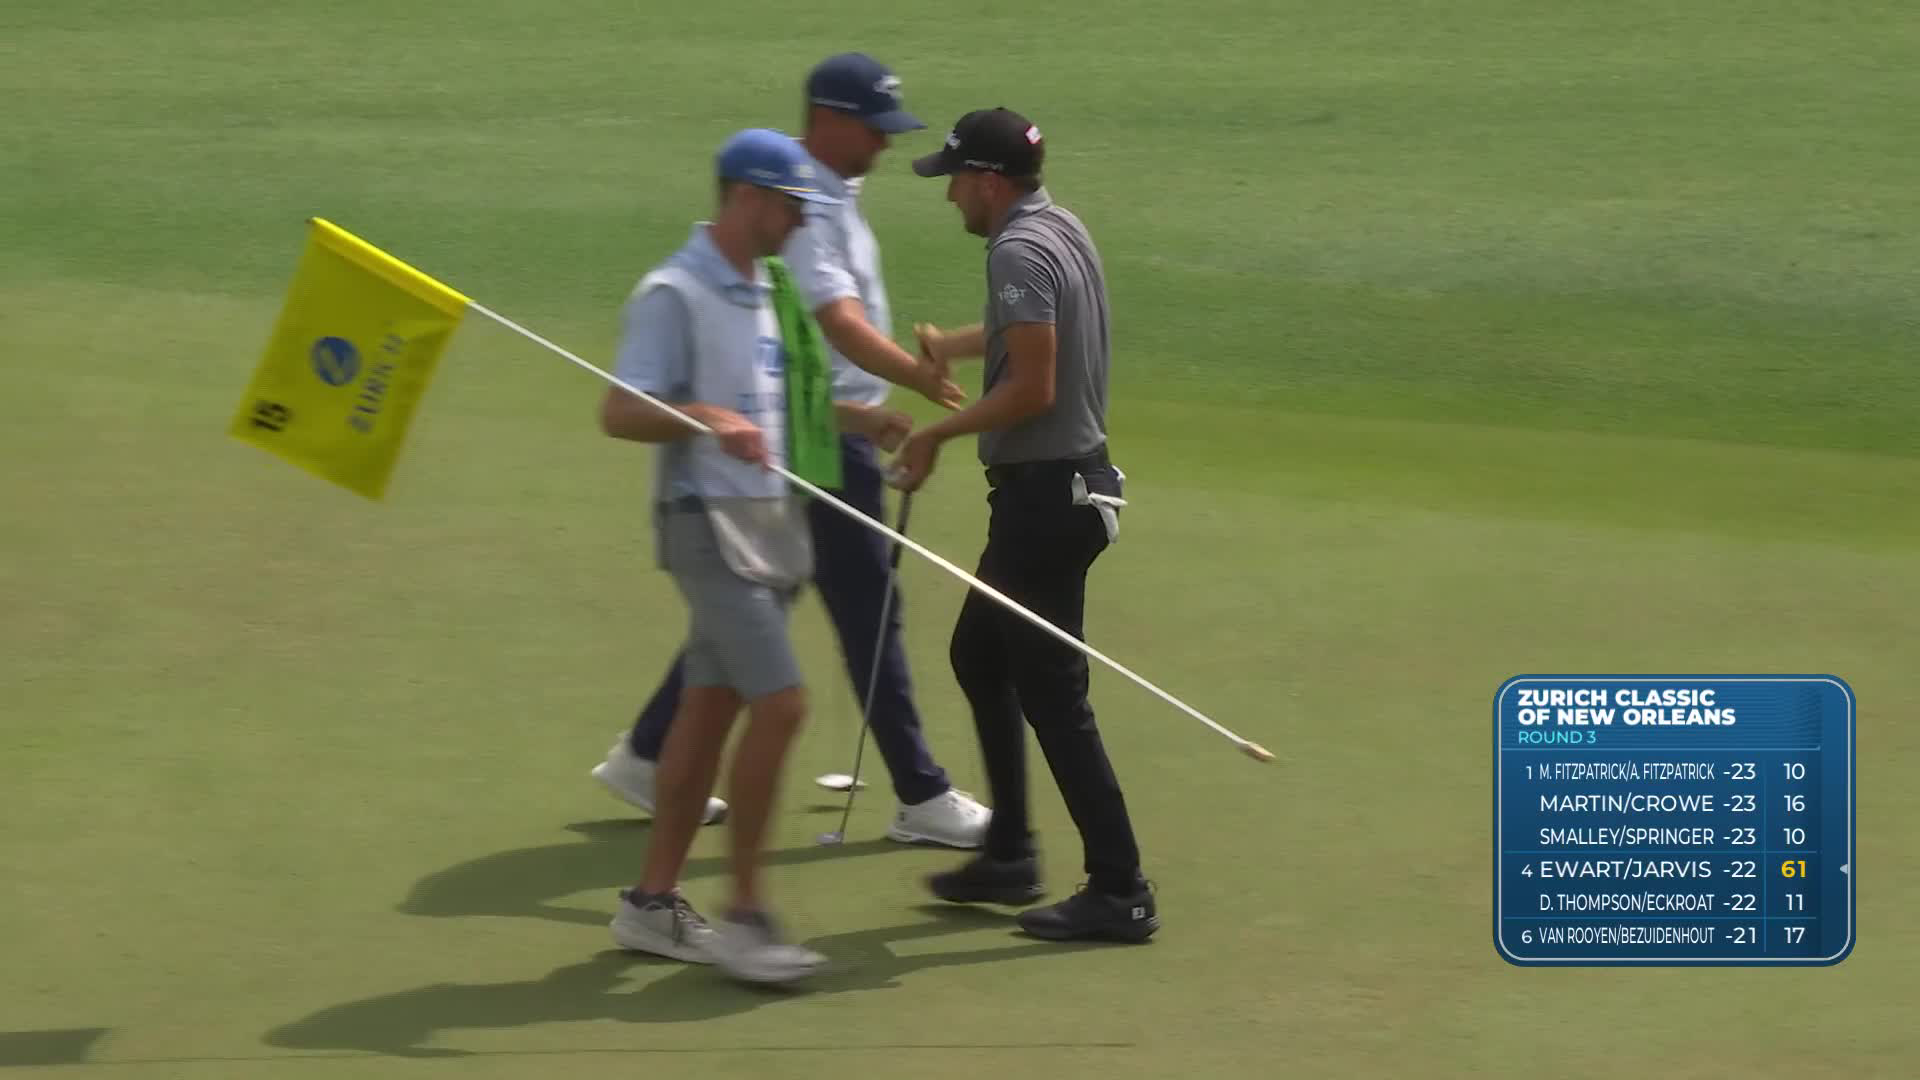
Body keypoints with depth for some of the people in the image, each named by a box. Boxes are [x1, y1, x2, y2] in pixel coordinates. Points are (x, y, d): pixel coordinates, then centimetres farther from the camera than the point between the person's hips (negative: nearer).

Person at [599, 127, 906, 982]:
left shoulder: (764, 291, 15)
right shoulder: (673, 295, -12)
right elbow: (620, 412, -18)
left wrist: (854, 416, 14)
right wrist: (710, 419, -33)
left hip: (770, 523, 9)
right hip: (709, 523, -9)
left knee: (711, 709, 10)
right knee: (779, 703, -15)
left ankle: (653, 903, 17)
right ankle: (745, 914, -8)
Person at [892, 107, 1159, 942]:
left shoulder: (1020, 252, -18)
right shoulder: (1063, 231, 12)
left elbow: (1032, 386, -25)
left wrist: (937, 435, -15)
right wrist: (951, 345, 46)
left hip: (1043, 492, -10)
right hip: (1074, 477, 10)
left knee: (1051, 693, -6)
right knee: (979, 656, 21)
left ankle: (1120, 891, -3)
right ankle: (1009, 856, 27)